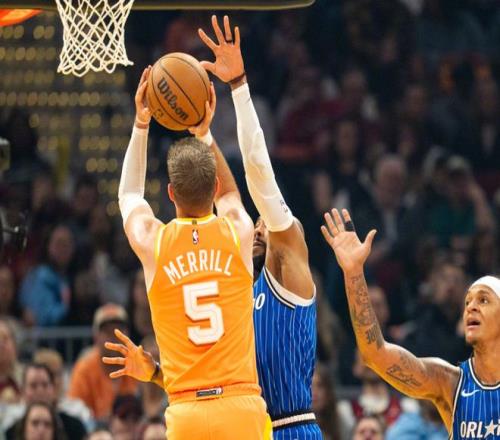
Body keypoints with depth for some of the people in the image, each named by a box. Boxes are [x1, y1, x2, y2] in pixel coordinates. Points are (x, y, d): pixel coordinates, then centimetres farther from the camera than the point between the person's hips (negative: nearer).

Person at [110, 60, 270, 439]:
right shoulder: (238, 233, 3)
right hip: (242, 406, 0)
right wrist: (204, 134, 32)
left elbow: (129, 196, 27)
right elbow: (228, 194, 30)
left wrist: (141, 124, 31)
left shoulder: (152, 241, 3)